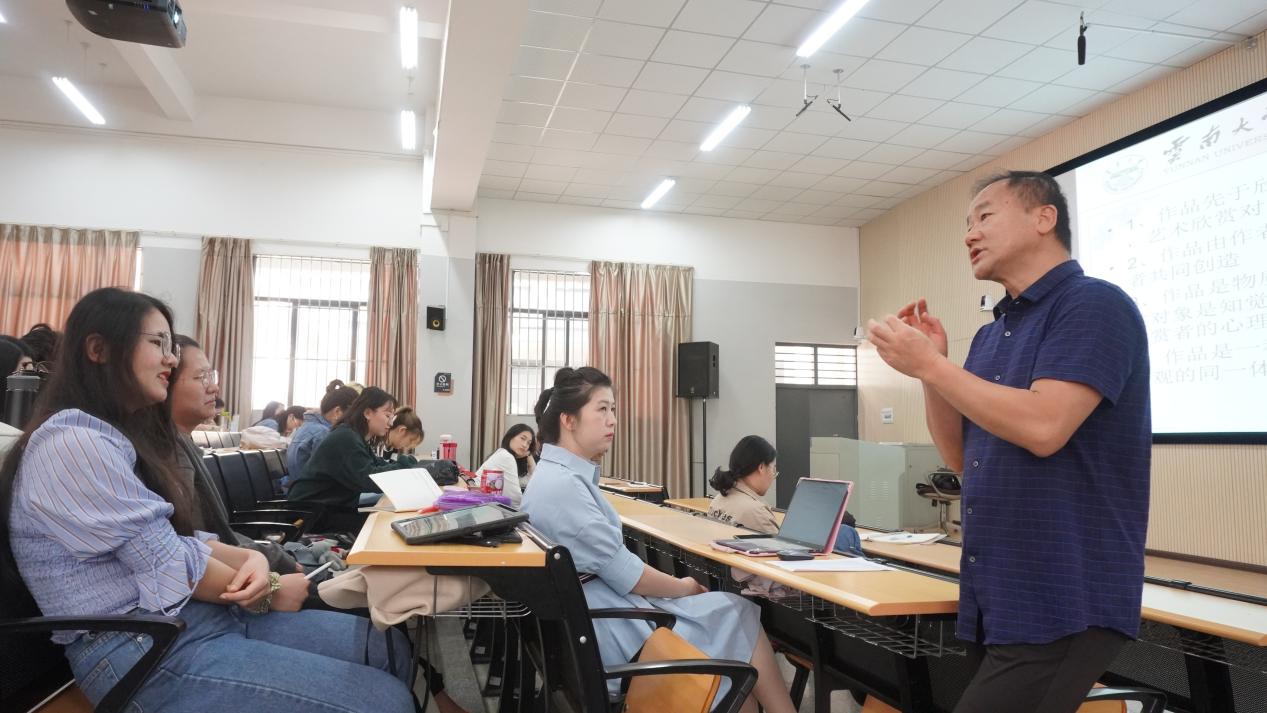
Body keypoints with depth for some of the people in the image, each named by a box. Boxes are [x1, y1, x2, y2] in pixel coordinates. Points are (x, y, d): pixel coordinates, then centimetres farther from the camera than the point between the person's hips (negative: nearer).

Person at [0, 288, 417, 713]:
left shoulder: (123, 434, 15)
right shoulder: (71, 442, -16)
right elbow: (170, 565, -18)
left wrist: (251, 559, -7)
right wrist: (268, 592, -4)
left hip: (202, 614, 10)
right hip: (144, 651, -9)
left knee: (387, 645, 3)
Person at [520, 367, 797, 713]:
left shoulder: (564, 476, 9)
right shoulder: (562, 485, -23)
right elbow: (628, 575, -20)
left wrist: (675, 585, 4)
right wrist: (684, 587, -3)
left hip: (603, 611, 9)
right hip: (609, 631, -9)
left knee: (735, 614, 6)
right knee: (737, 618, 0)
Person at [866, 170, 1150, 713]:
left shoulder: (1093, 305, -12)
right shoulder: (989, 335, 13)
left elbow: (1043, 428, -26)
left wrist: (929, 363, -18)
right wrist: (930, 367, 2)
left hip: (1062, 606, -8)